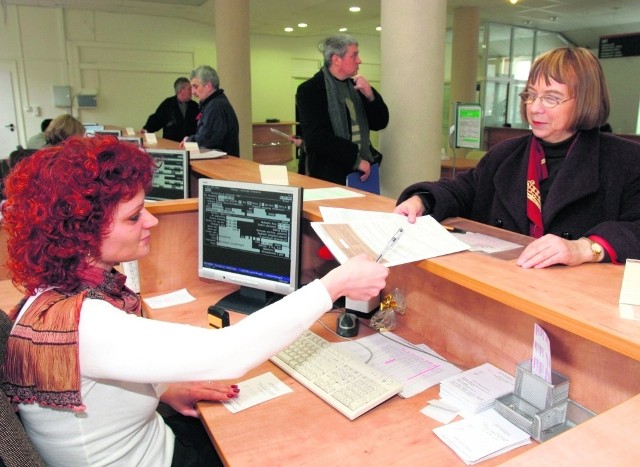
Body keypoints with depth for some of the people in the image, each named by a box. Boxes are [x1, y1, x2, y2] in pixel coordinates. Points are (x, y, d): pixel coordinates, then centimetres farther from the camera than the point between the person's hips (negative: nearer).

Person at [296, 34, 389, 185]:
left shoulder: (356, 86, 11)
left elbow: (380, 123, 11)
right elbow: (318, 137, -18)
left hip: (361, 172, 6)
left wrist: (370, 96, -6)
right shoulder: (310, 89, -8)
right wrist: (356, 159, -17)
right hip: (330, 176, -5)